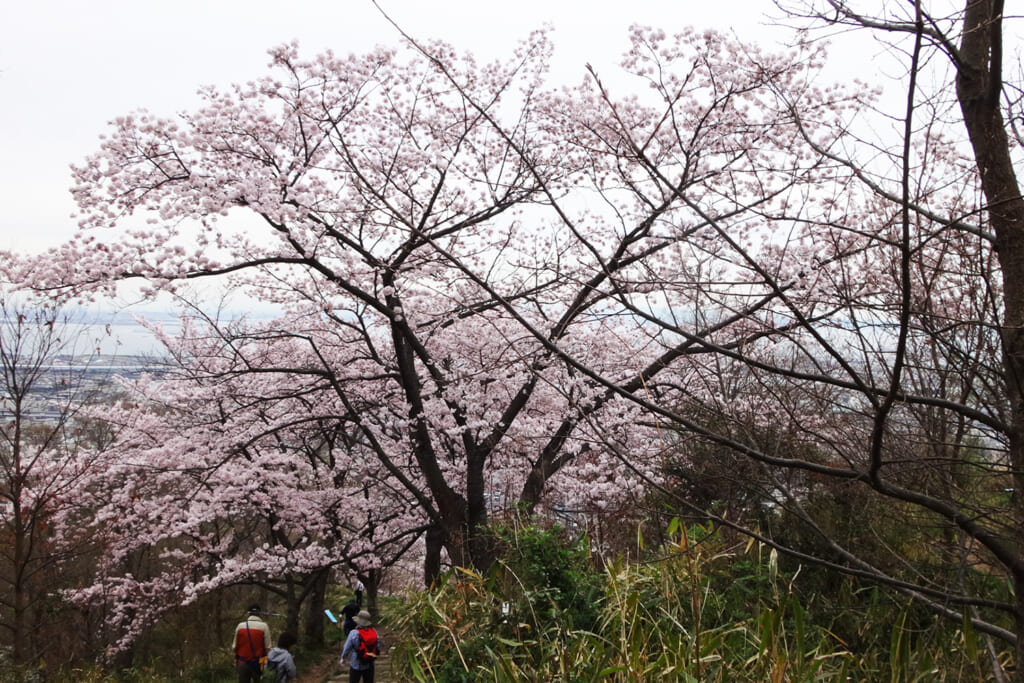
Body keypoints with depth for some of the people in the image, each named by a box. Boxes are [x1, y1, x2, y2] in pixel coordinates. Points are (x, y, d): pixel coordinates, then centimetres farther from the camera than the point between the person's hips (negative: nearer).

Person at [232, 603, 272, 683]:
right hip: (258, 664, -2)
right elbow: (267, 647, -9)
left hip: (243, 664, 3)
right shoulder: (264, 626, -7)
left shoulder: (240, 626, 2)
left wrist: (236, 662, 19)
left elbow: (235, 646, 7)